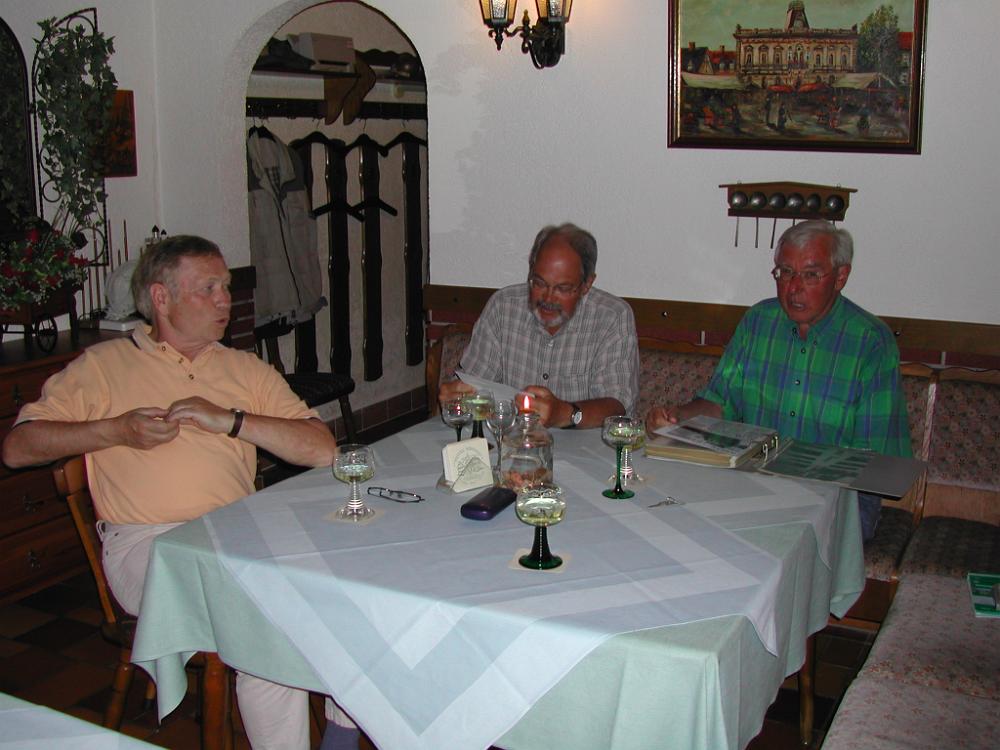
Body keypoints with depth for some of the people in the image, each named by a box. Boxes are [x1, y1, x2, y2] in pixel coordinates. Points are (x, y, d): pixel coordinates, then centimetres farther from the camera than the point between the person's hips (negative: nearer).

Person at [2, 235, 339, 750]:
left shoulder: (247, 370, 21)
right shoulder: (104, 365, 15)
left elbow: (322, 449, 8)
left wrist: (233, 421, -3)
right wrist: (117, 430, -3)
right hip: (144, 540, -3)